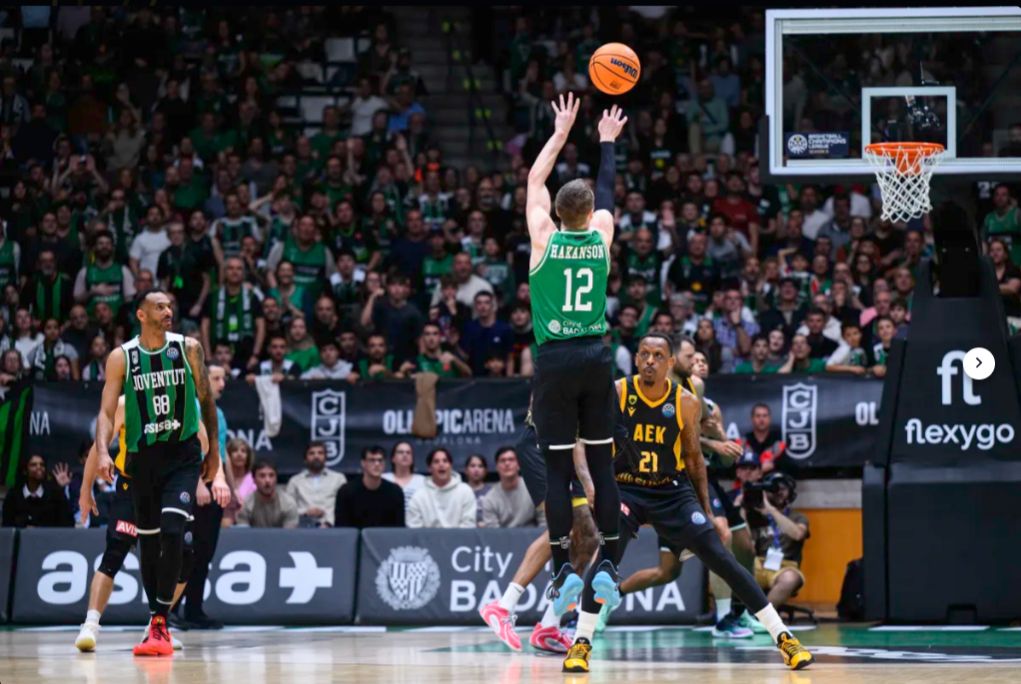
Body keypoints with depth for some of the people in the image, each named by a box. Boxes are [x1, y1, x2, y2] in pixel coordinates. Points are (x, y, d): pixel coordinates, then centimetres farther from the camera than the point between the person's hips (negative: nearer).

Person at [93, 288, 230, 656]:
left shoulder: (188, 349, -2)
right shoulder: (122, 357, -4)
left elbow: (206, 400, 8)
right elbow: (107, 411, -7)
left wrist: (214, 451, 9)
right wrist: (103, 452, -23)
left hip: (183, 454, -1)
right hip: (142, 457, 1)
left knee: (172, 532, -19)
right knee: (148, 541, 7)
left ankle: (160, 622, -17)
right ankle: (157, 620, 20)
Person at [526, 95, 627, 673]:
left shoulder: (544, 238, -1)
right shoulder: (602, 236, 2)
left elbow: (535, 180, 15)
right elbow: (608, 191, 22)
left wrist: (561, 132, 25)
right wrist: (608, 141, 35)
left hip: (555, 362, -1)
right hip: (596, 358, 1)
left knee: (558, 467, 0)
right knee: (602, 463, 5)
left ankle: (564, 569, -5)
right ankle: (608, 565, 0)